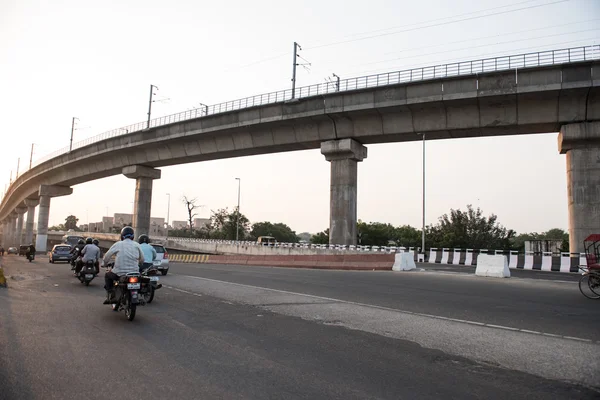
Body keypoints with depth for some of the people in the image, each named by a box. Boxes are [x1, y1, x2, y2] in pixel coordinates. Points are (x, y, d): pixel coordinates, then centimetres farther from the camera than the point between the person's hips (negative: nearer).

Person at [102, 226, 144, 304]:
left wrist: (105, 263, 24)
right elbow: (142, 260, 11)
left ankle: (109, 297, 25)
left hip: (119, 273, -1)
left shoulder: (118, 244, 0)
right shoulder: (137, 245, 5)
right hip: (134, 274, 1)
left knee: (107, 275, 29)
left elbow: (107, 256, 2)